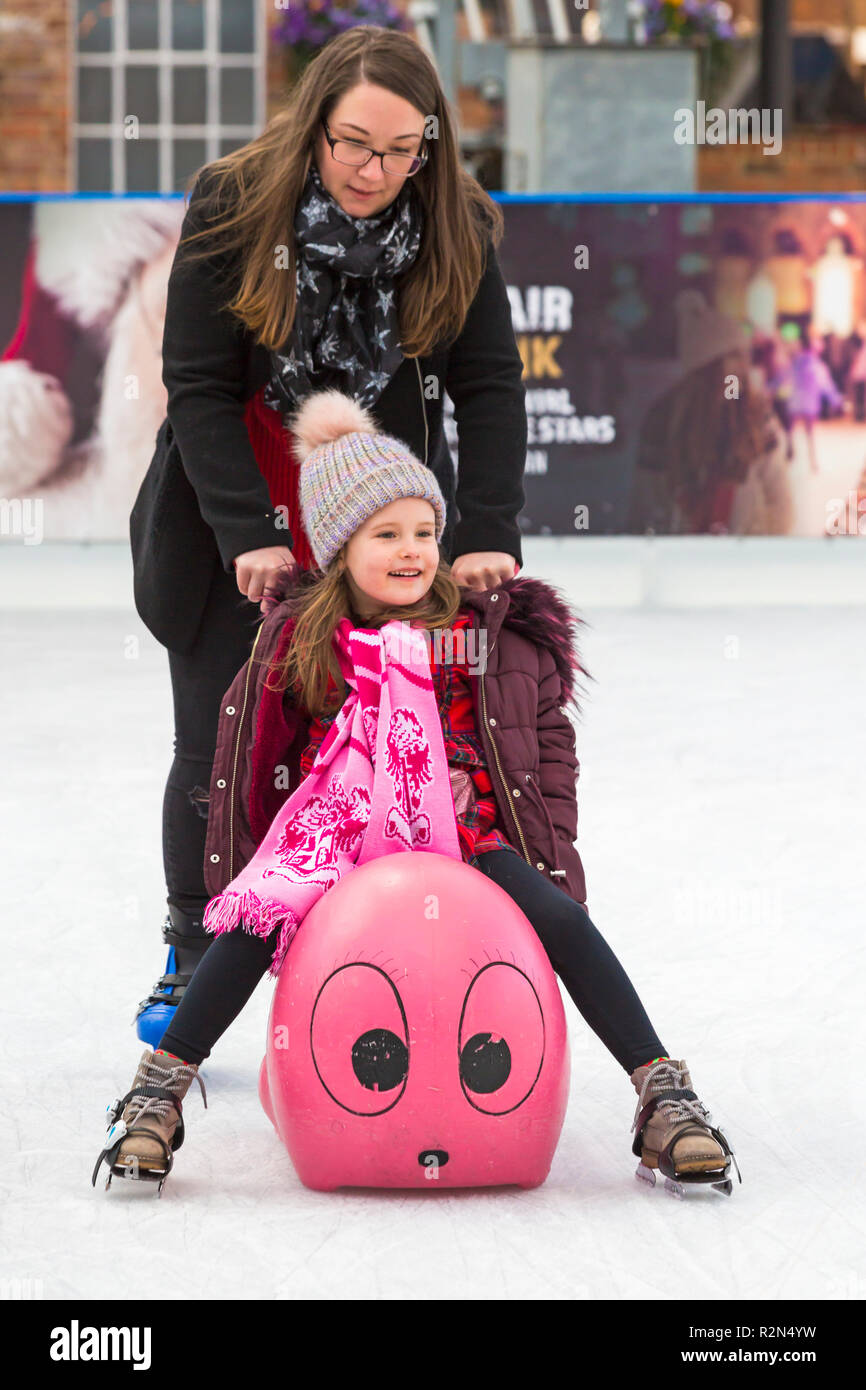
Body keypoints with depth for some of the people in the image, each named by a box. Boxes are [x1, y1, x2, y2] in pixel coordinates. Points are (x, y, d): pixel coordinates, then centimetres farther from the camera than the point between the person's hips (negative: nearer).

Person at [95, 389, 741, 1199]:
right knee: (258, 915, -29)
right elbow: (242, 760, 13)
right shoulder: (299, 640, 4)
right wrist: (234, 870, 10)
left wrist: (551, 855, 3)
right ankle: (159, 1091, -19)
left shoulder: (495, 633, 3)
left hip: (467, 837, 0)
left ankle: (665, 1099, -21)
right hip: (337, 831, 0)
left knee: (561, 917, -25)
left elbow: (550, 740, 11)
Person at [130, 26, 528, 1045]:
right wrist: (250, 534, -24)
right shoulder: (233, 206, -17)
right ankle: (192, 957, 26)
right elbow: (198, 385, -15)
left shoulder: (456, 231, -12)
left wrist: (487, 535, -22)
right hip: (232, 520, -1)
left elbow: (491, 388, -10)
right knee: (218, 750, 6)